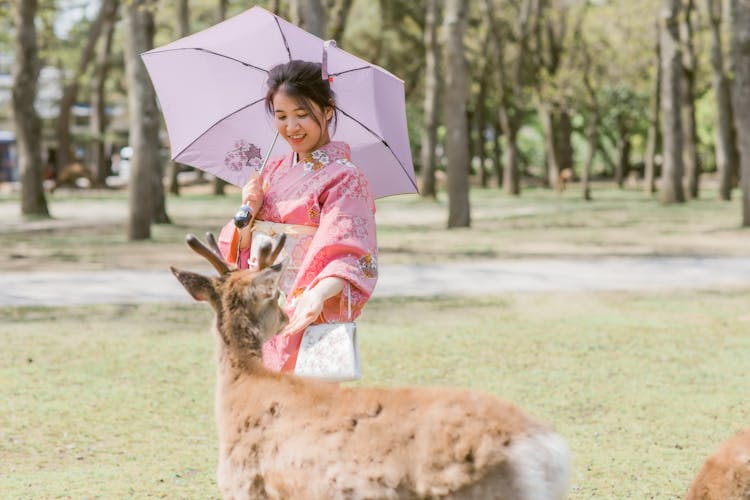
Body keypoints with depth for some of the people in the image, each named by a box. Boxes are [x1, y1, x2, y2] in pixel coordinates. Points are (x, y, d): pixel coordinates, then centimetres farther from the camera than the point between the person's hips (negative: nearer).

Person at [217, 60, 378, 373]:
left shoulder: (344, 178, -8)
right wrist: (249, 211, -7)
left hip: (303, 321, -6)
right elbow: (240, 247, 13)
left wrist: (318, 294, -40)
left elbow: (349, 255, -21)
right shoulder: (274, 170, 12)